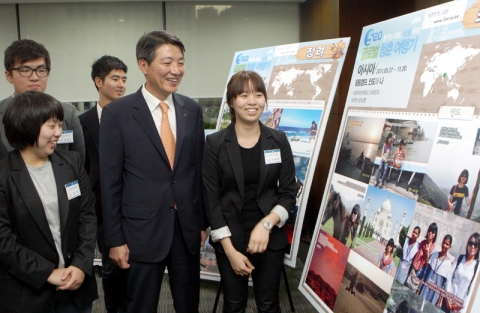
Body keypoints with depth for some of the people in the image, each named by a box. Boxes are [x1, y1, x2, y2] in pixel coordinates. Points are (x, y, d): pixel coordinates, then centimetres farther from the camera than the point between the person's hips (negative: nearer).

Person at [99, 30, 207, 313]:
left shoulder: (192, 109, 3)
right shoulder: (117, 113, -9)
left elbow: (199, 169, 7)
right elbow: (110, 182, -7)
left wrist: (203, 222, 10)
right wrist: (115, 239, -6)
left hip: (188, 228, 4)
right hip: (142, 229, -3)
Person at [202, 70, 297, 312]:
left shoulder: (278, 141, 0)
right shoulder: (215, 143, -6)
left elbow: (289, 192, 0)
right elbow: (211, 198, -6)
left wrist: (266, 224, -16)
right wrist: (230, 249, -10)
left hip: (271, 237, 1)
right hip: (230, 237, -1)